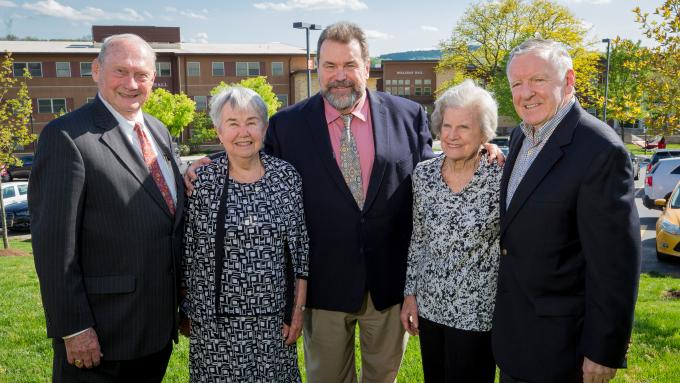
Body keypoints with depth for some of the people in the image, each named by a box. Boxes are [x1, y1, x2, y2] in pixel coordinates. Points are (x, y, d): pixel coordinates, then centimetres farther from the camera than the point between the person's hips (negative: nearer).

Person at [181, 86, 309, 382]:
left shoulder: (287, 175, -3)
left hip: (274, 319, 1)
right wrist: (186, 311, 5)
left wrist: (299, 308, 1)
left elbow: (300, 246, 1)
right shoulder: (200, 180, -6)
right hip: (214, 322, -1)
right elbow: (186, 252, 1)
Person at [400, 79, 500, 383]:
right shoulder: (423, 174, -2)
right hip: (429, 305, 4)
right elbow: (418, 239, 6)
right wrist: (410, 293, 7)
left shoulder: (501, 178, -15)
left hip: (475, 312, -4)